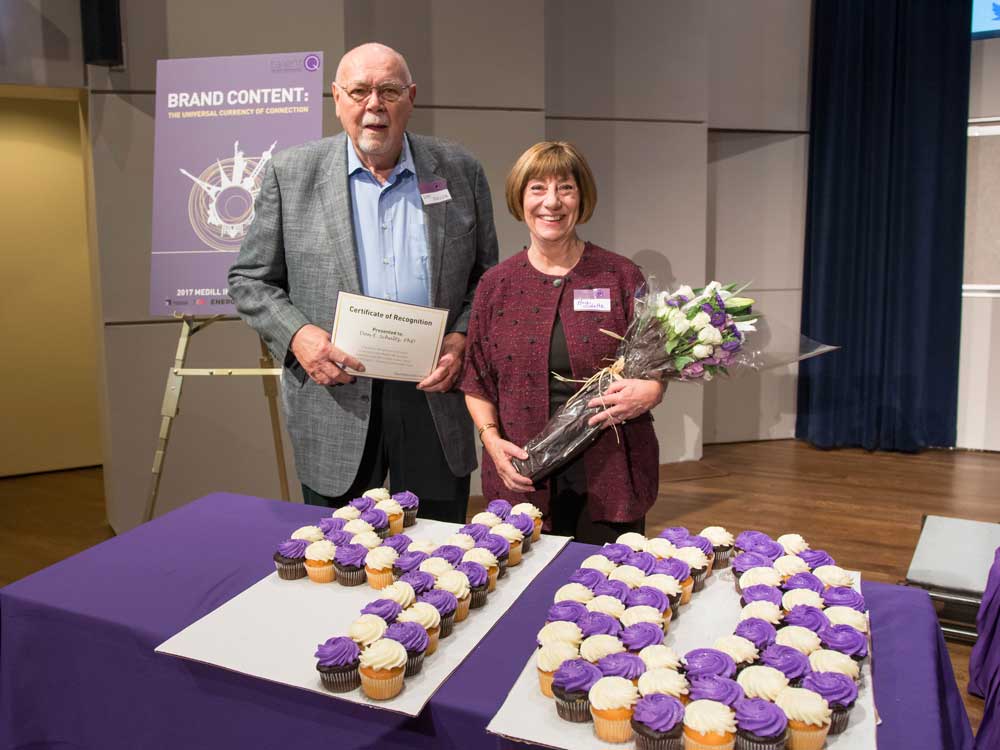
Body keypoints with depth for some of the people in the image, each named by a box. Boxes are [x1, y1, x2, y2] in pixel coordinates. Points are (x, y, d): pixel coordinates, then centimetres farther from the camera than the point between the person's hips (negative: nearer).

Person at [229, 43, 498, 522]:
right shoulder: (291, 173, 0)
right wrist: (296, 335, -12)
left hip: (434, 394, 1)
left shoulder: (460, 172, 4)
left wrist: (462, 338, -7)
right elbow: (249, 280, 5)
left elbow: (487, 277, 10)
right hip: (335, 400, -1)